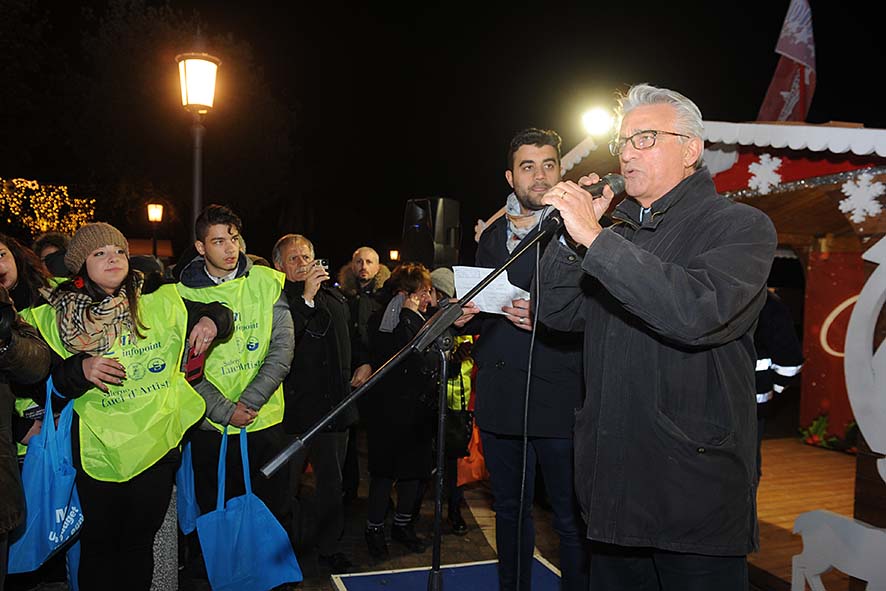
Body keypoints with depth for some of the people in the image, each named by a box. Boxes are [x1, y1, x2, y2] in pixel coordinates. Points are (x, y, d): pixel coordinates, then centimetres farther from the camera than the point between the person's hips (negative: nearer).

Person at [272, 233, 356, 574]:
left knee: (332, 482, 15)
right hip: (294, 408, -5)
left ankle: (329, 546, 31)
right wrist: (306, 296, -27)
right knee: (287, 486, 6)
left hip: (335, 405, 6)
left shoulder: (334, 296, 13)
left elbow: (352, 339, 26)